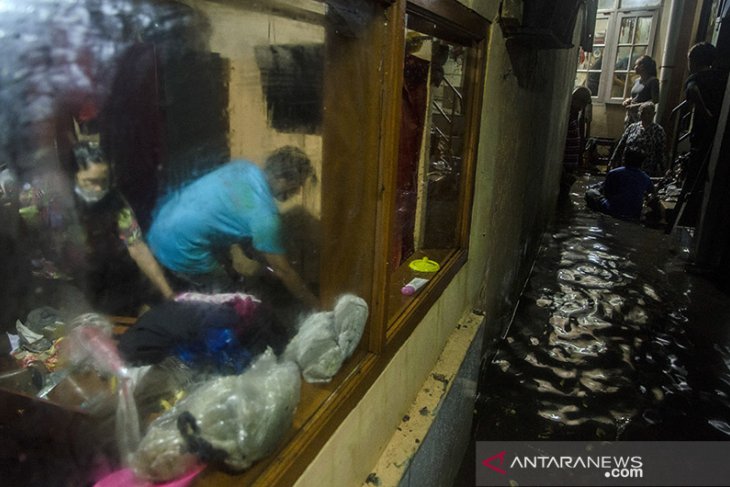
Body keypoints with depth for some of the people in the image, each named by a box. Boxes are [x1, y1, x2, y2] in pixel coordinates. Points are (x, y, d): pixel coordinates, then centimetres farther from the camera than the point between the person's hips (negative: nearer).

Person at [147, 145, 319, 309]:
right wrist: (315, 304, -1)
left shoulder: (242, 166, 0)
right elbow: (283, 271, -12)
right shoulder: (264, 215, -21)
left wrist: (236, 254, 9)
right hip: (180, 248, -8)